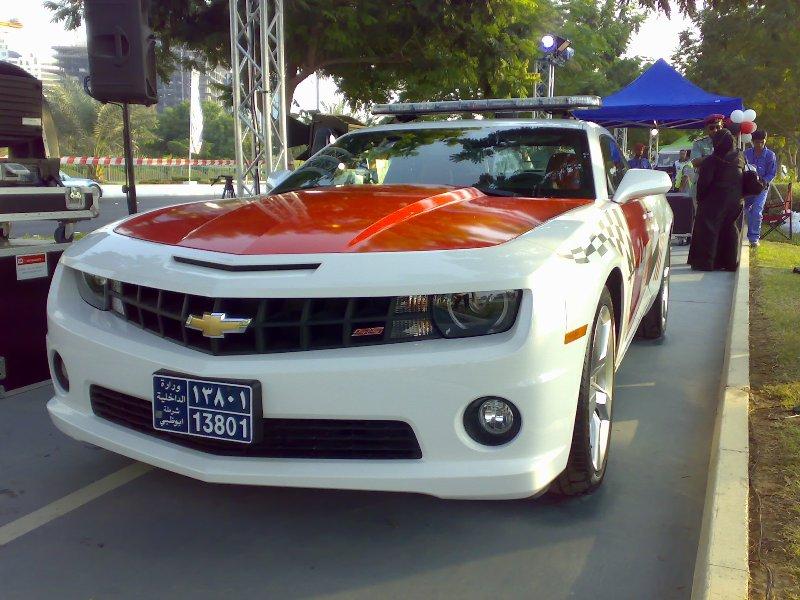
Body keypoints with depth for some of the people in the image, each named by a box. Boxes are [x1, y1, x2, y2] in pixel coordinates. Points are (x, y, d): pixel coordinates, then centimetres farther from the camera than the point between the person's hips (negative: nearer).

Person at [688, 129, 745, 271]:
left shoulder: (711, 161, -16)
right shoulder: (740, 158, 2)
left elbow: (703, 183, -13)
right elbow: (744, 178, 11)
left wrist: (700, 199, -1)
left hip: (714, 202, -6)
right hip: (735, 201, 6)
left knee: (708, 231, 1)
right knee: (731, 231, 12)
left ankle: (705, 263, 0)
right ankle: (730, 263, 16)